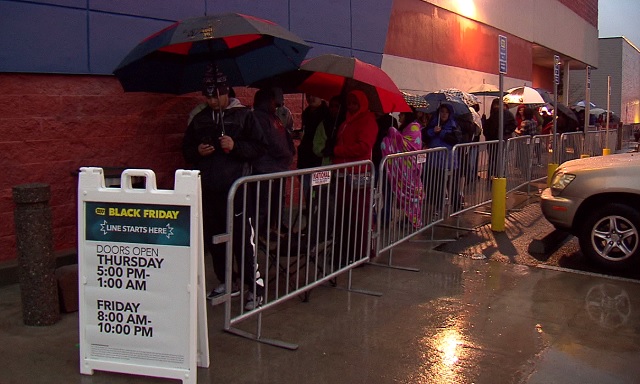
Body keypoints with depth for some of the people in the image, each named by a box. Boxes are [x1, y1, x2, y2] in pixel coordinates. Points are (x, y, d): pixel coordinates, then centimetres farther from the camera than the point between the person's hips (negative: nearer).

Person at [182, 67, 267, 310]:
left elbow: (260, 147, -1)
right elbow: (186, 150, 21)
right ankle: (226, 283, 26)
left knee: (243, 239, -8)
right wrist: (197, 152, -2)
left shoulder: (244, 115, 2)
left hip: (236, 188, -5)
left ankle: (255, 287, 1)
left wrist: (235, 146, -16)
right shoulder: (199, 119, 15)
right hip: (208, 189, 5)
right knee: (214, 239, 12)